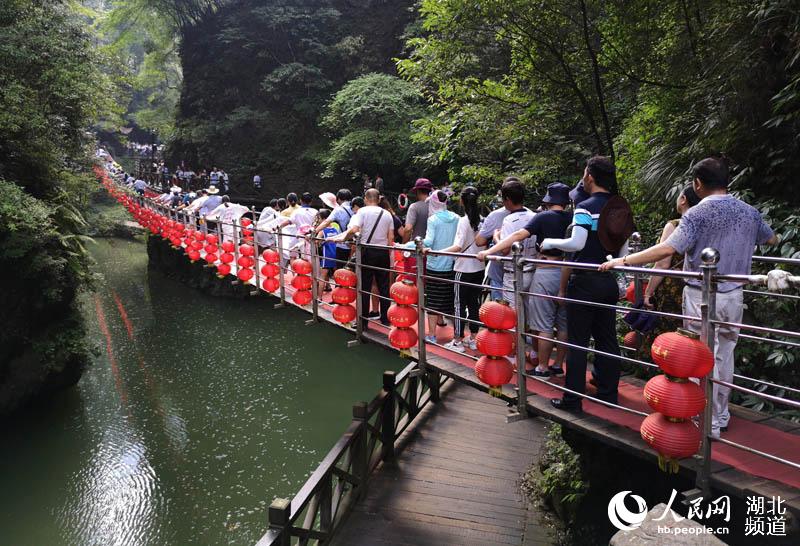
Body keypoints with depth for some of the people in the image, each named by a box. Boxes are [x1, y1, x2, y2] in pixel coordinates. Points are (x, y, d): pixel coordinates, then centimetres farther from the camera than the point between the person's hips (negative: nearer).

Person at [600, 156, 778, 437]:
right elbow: (772, 239, 24)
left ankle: (709, 423, 11)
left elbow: (668, 248, -26)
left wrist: (623, 260, -24)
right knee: (724, 356, 18)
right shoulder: (750, 213, 5)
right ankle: (721, 416, 31)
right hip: (734, 295, 6)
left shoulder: (698, 213, -14)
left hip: (701, 296, -6)